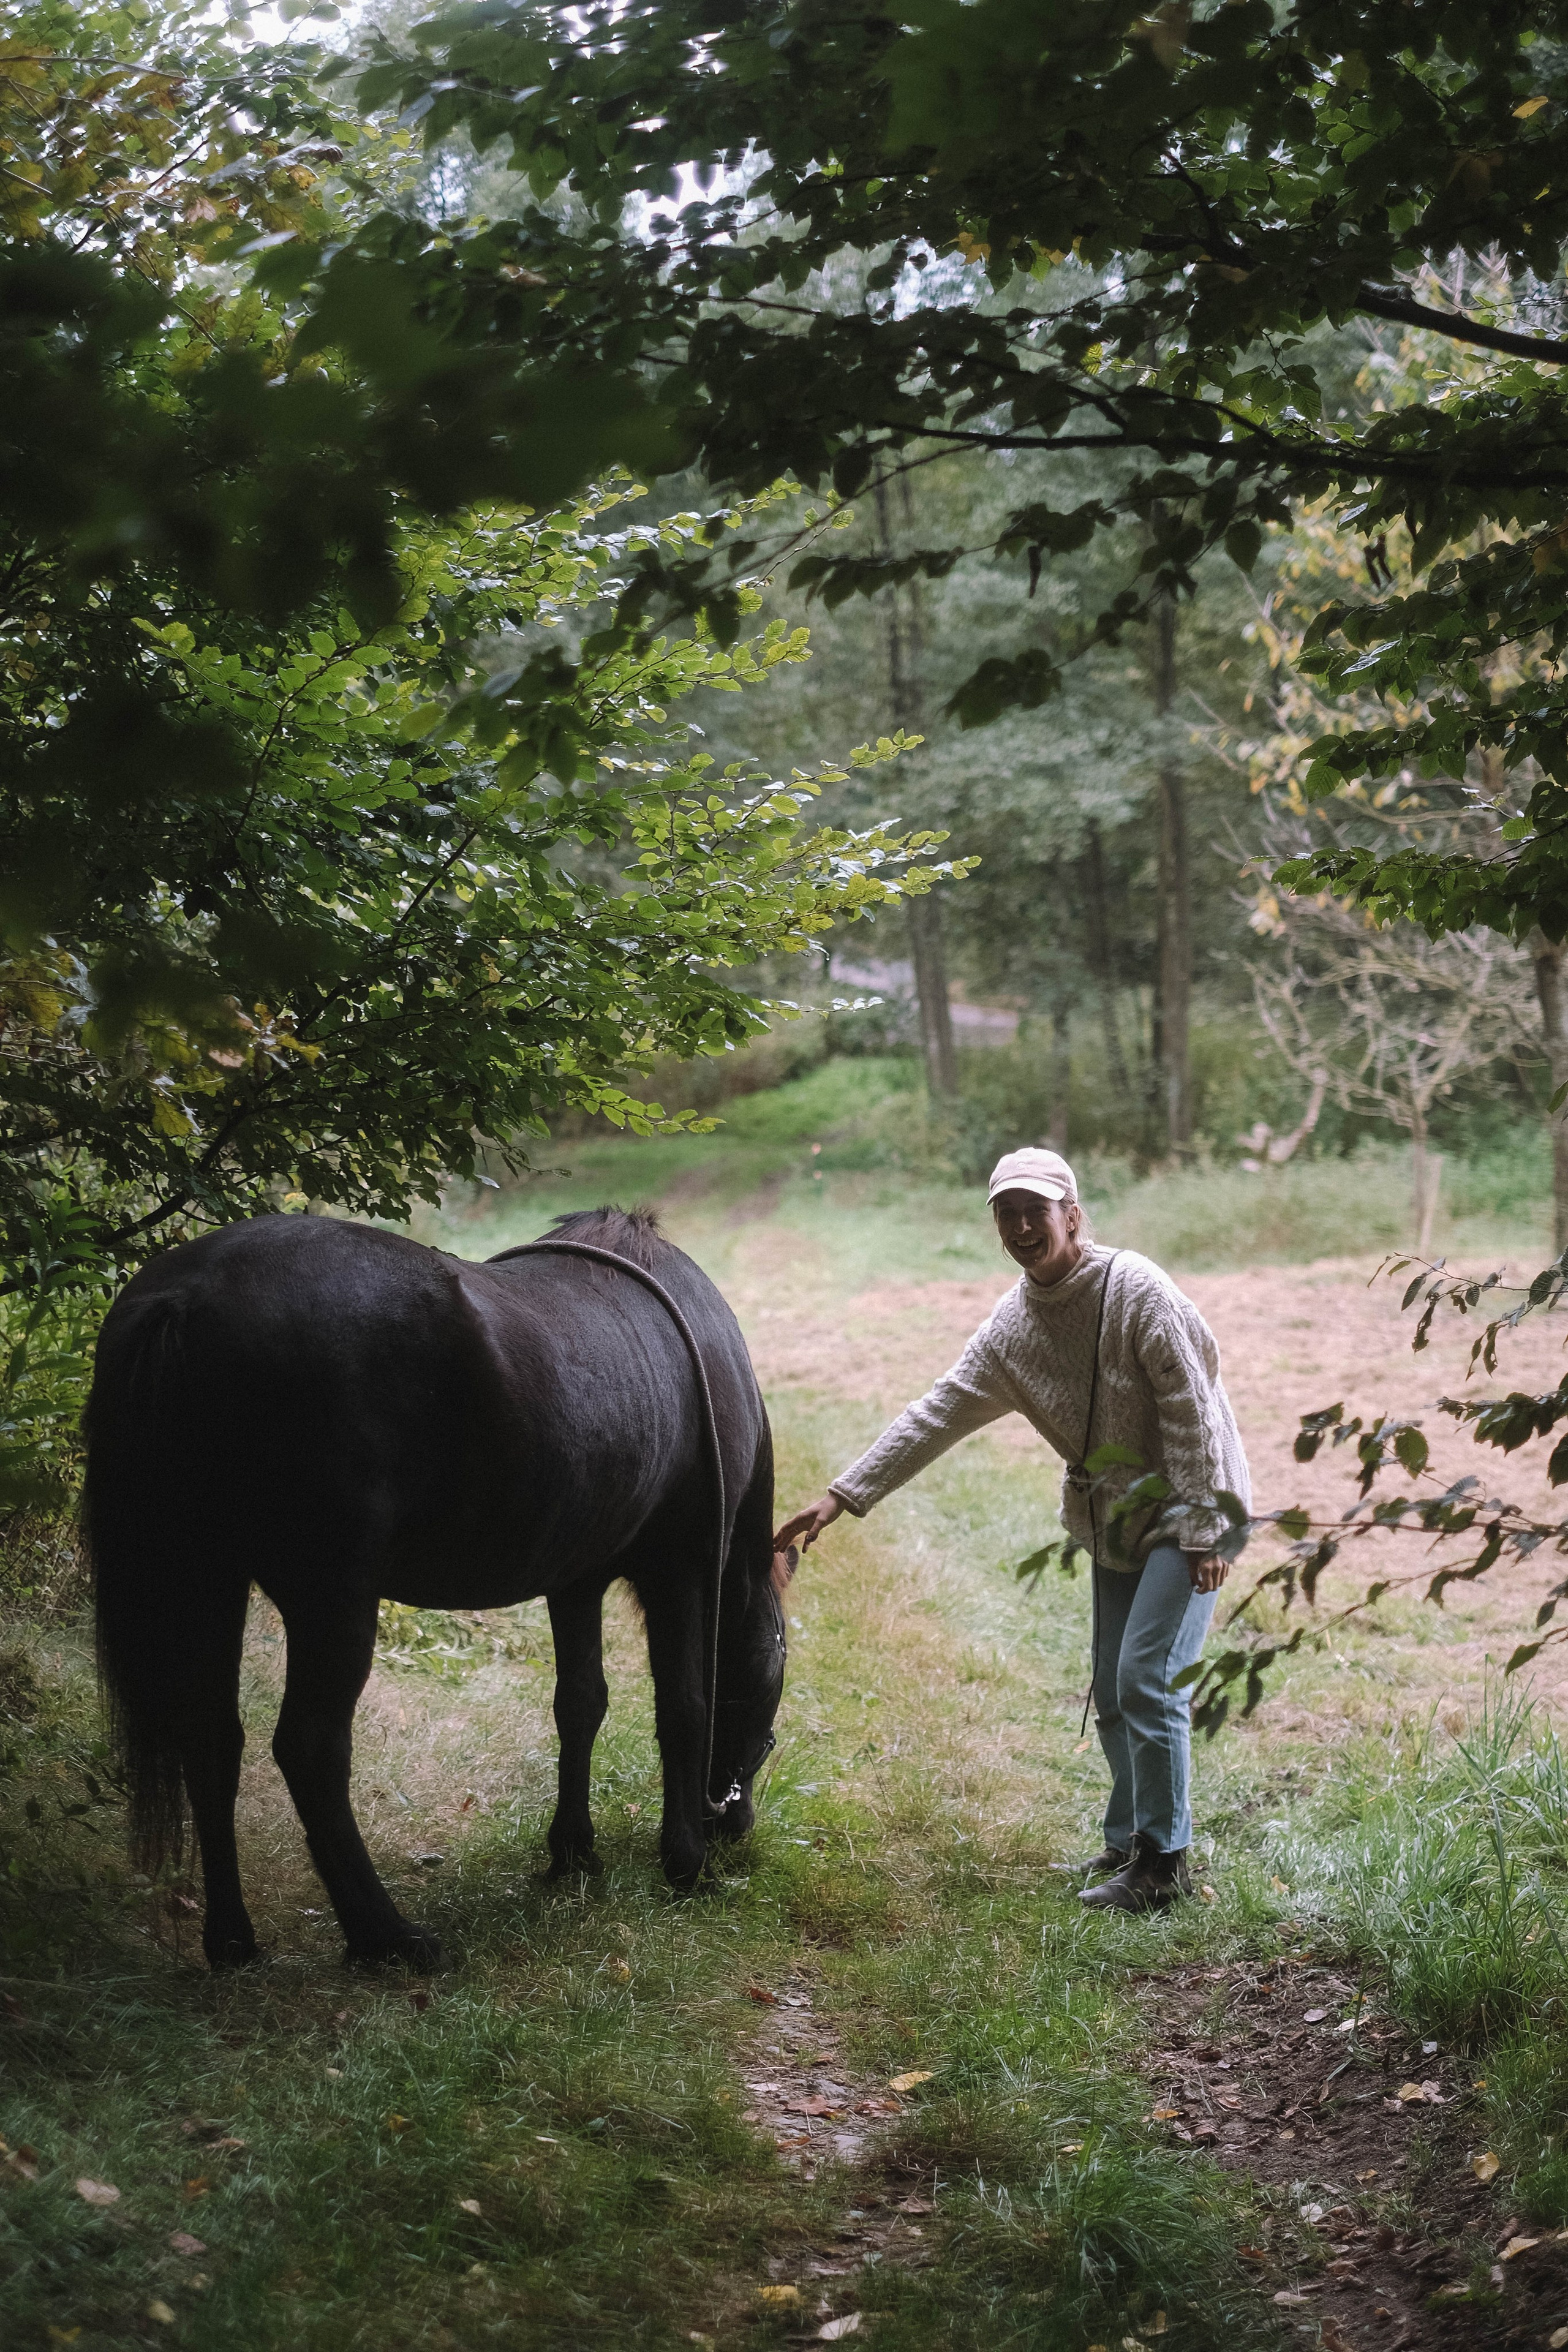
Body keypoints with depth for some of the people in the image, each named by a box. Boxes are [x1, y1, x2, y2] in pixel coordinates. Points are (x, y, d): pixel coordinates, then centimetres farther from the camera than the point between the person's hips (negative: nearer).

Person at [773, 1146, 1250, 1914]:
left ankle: (1161, 1864, -6)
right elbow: (934, 1416, 0)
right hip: (1114, 1523, 7)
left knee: (1147, 1679, -14)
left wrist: (1203, 1531, -20)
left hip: (1186, 1512, -7)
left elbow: (1191, 1412, -19)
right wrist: (843, 1495, -6)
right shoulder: (1009, 1330, 0)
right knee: (1112, 1694, 11)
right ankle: (1128, 1842, 26)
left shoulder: (1136, 1289, -19)